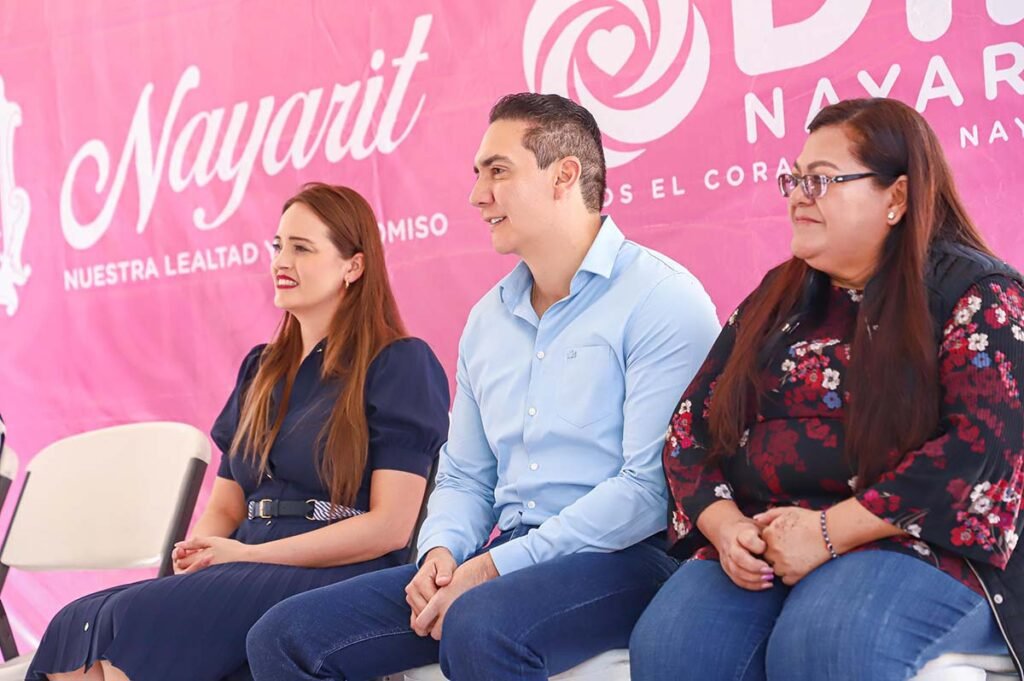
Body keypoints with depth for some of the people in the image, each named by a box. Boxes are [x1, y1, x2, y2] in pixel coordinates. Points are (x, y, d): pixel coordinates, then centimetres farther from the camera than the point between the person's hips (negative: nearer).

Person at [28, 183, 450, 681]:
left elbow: (390, 526, -8)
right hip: (248, 579, 7)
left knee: (134, 620, -30)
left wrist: (249, 554, -10)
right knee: (74, 626, -21)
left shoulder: (399, 364, 0)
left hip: (334, 582, -6)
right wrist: (197, 554, -4)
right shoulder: (261, 370, 22)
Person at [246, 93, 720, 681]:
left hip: (618, 562, -7)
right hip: (502, 560, 7)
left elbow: (651, 485, -15)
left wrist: (496, 566, -17)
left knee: (481, 628, -39)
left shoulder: (661, 298, -7)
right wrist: (442, 553, -1)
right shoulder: (487, 319, 18)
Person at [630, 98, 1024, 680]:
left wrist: (828, 532, -19)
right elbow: (692, 426, 14)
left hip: (919, 546, -4)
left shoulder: (976, 295, -2)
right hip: (760, 550, 5)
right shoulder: (776, 300, 17)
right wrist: (725, 526, -7)